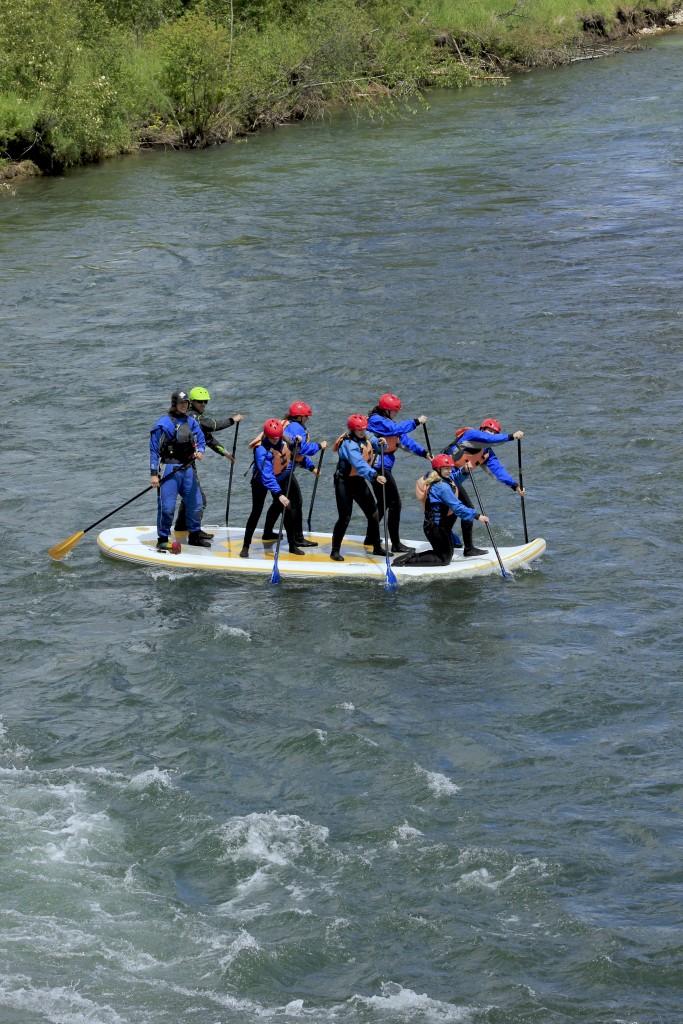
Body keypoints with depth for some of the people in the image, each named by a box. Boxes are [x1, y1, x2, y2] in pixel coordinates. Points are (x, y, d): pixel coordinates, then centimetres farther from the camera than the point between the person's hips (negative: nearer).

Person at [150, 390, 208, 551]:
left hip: (187, 468, 6)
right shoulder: (163, 423, -7)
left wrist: (199, 451, -10)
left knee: (195, 503, 12)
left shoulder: (191, 422, 10)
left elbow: (201, 440, 15)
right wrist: (154, 474, -11)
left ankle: (195, 535, 29)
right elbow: (154, 449, -7)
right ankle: (162, 539, 4)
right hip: (169, 469, -6)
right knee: (167, 506, -8)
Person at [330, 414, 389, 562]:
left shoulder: (367, 436, -3)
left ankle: (377, 547, 24)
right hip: (344, 482, -8)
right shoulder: (349, 444, -27)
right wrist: (375, 476, -53)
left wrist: (381, 443, -19)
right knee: (345, 517, -9)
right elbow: (359, 464, -40)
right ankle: (335, 551, 3)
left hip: (359, 481, 8)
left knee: (373, 513, 10)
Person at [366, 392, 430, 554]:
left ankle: (370, 538, 33)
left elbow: (404, 438, 9)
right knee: (394, 504, -10)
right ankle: (395, 544, -9)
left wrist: (423, 452, 0)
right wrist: (416, 422, -25)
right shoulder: (376, 421, -13)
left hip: (384, 467, 11)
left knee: (383, 503, 22)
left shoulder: (386, 422, 16)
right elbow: (396, 429, -29)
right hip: (379, 467, -11)